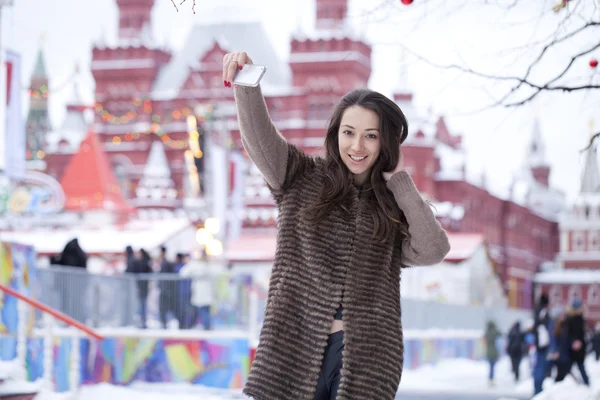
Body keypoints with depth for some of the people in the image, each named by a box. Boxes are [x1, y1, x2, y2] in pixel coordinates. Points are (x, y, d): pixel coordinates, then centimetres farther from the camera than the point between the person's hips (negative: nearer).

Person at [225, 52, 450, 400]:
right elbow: (260, 136, -5)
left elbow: (433, 250, -4)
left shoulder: (394, 204, 13)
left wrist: (399, 179, 3)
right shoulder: (301, 179, 11)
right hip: (296, 344, 0)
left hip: (365, 353, 0)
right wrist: (247, 83, -23)